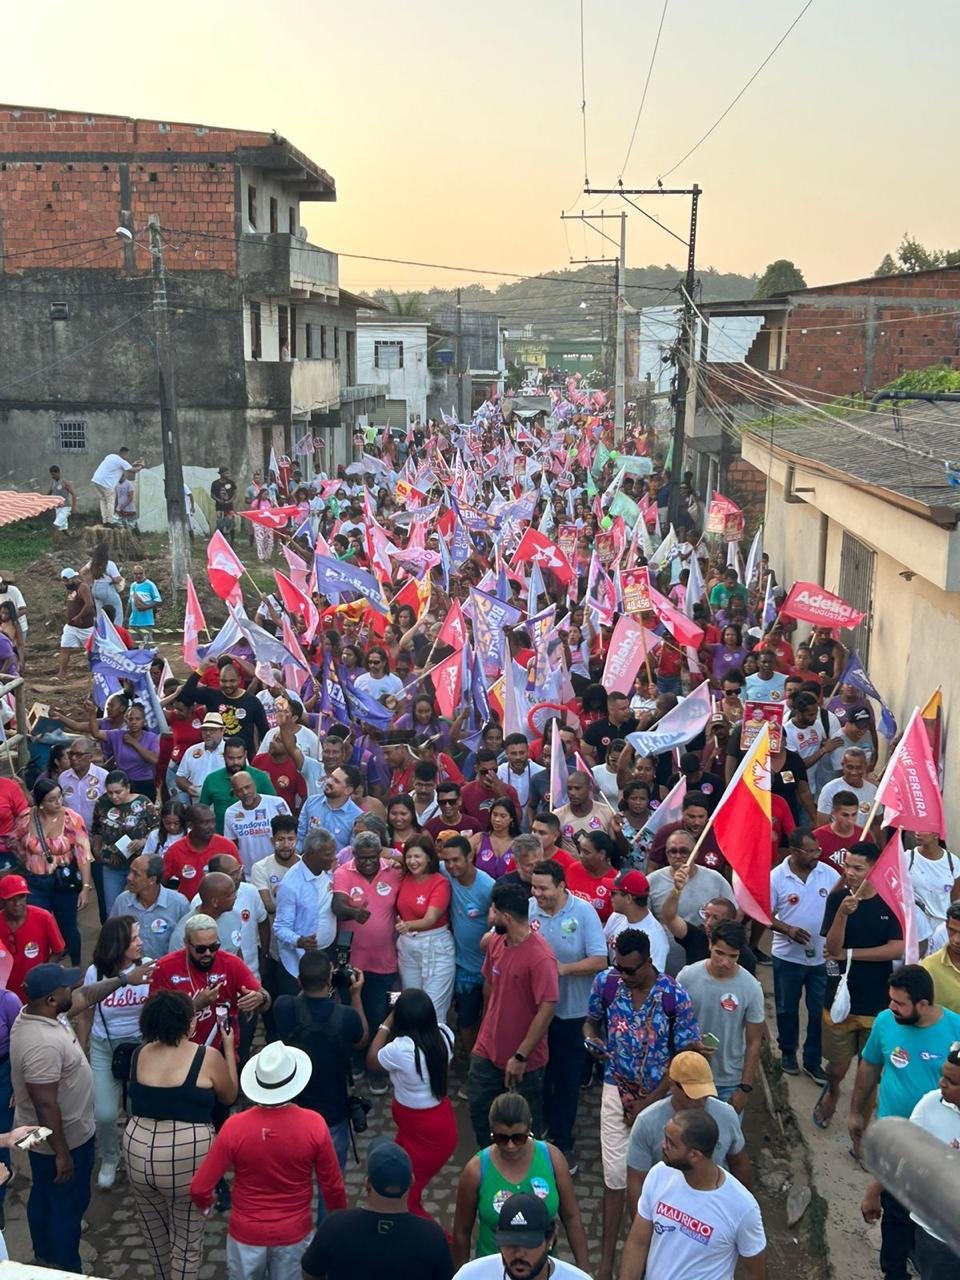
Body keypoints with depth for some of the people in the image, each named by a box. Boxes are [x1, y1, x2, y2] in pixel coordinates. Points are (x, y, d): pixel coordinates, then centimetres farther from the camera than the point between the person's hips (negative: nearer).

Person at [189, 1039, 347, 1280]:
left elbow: (199, 1188, -14)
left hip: (247, 1233, 0)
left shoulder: (235, 1126, -21)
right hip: (293, 1233, 0)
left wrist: (205, 1203, 9)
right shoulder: (314, 1125, -20)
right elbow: (332, 1187, -9)